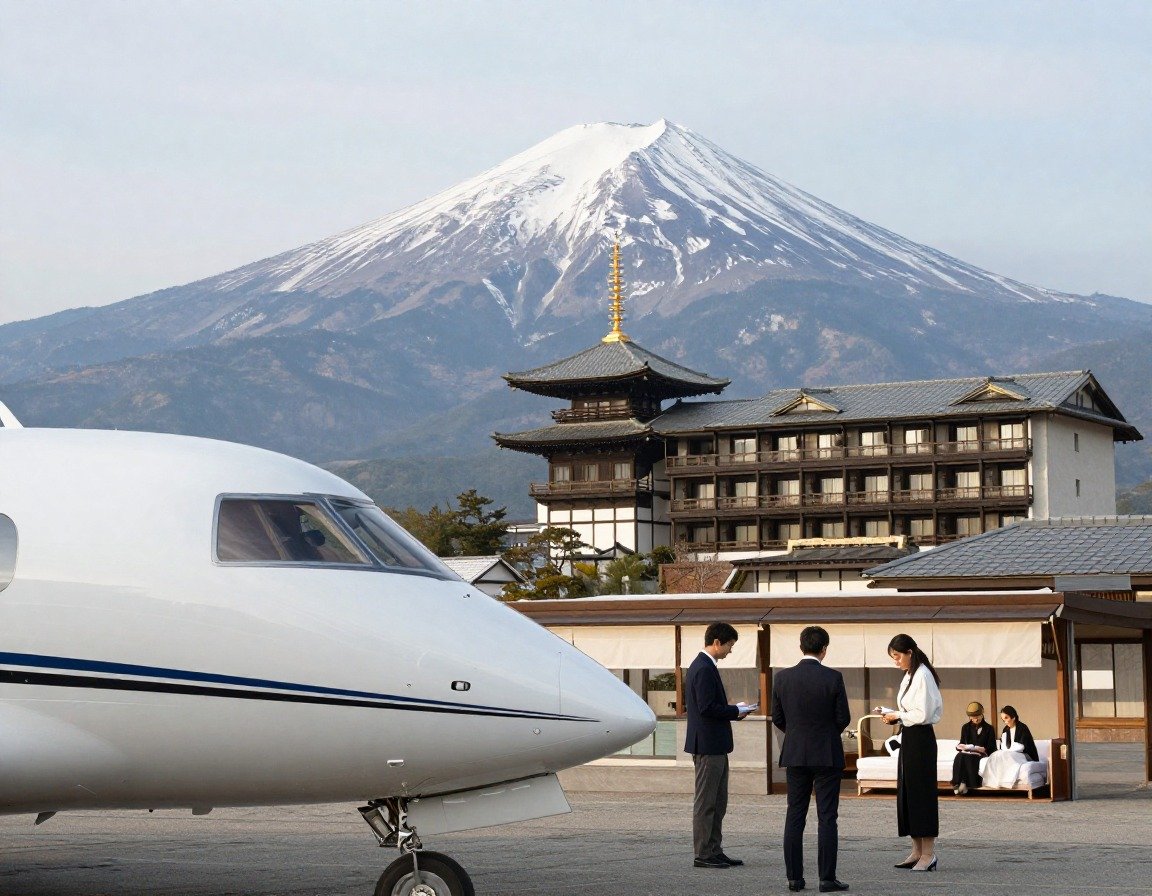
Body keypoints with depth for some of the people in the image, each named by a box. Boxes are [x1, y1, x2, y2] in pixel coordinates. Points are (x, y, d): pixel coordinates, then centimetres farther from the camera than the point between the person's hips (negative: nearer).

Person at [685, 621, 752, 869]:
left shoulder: (703, 667, 15)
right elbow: (707, 708, -23)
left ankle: (714, 851, 19)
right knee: (705, 802, -4)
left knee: (718, 802, 14)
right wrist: (736, 711, -12)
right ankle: (703, 854, 0)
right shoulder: (704, 670, -17)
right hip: (708, 745, -11)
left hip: (715, 746, 11)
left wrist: (734, 709, 9)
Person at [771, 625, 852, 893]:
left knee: (795, 817, 8)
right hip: (827, 754, -3)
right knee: (827, 818, 0)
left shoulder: (782, 678, -2)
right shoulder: (833, 678, -11)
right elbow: (843, 718, -6)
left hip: (795, 755, 3)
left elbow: (777, 718, 4)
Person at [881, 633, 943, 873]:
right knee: (906, 792, 11)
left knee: (922, 792, -6)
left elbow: (922, 714, -20)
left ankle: (928, 855, -2)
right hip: (909, 738, 10)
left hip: (920, 738, -10)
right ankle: (917, 851, 17)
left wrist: (898, 715, -10)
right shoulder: (910, 675, 15)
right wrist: (896, 717, 5)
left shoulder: (922, 676, -15)